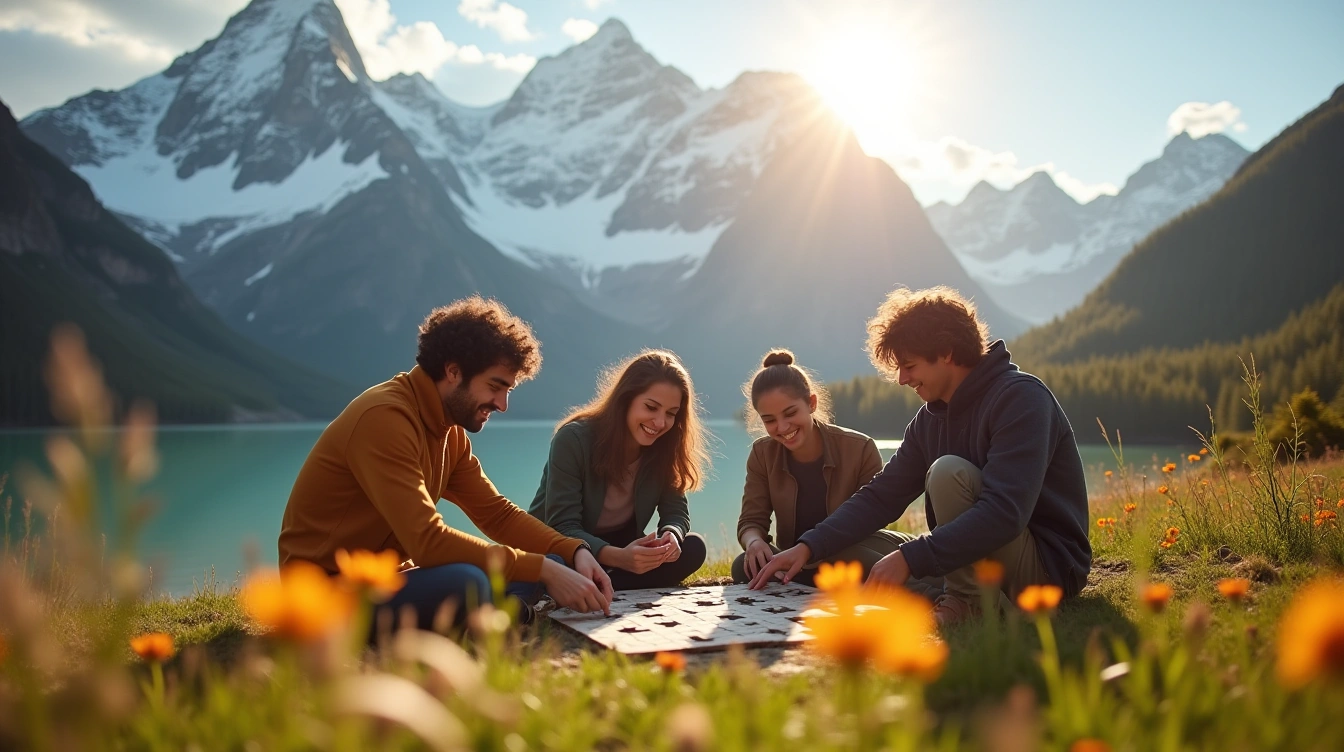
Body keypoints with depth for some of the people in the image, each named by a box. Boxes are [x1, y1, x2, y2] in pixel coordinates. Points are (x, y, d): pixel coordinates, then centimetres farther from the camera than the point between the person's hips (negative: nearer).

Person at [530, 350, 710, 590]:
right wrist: (617, 557, -47)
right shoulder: (574, 439, -24)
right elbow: (562, 528, -28)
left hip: (620, 547, 6)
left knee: (692, 548, -22)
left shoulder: (663, 448, -8)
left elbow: (676, 512, -9)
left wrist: (670, 536, -36)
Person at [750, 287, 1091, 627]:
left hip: (1050, 563, -8)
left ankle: (965, 601, -16)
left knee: (948, 471, -27)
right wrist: (808, 546, -10)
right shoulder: (931, 418, 5)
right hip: (980, 557, 8)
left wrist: (910, 558, -35)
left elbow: (1004, 513, -32)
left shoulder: (1020, 397, -20)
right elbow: (880, 496, 2)